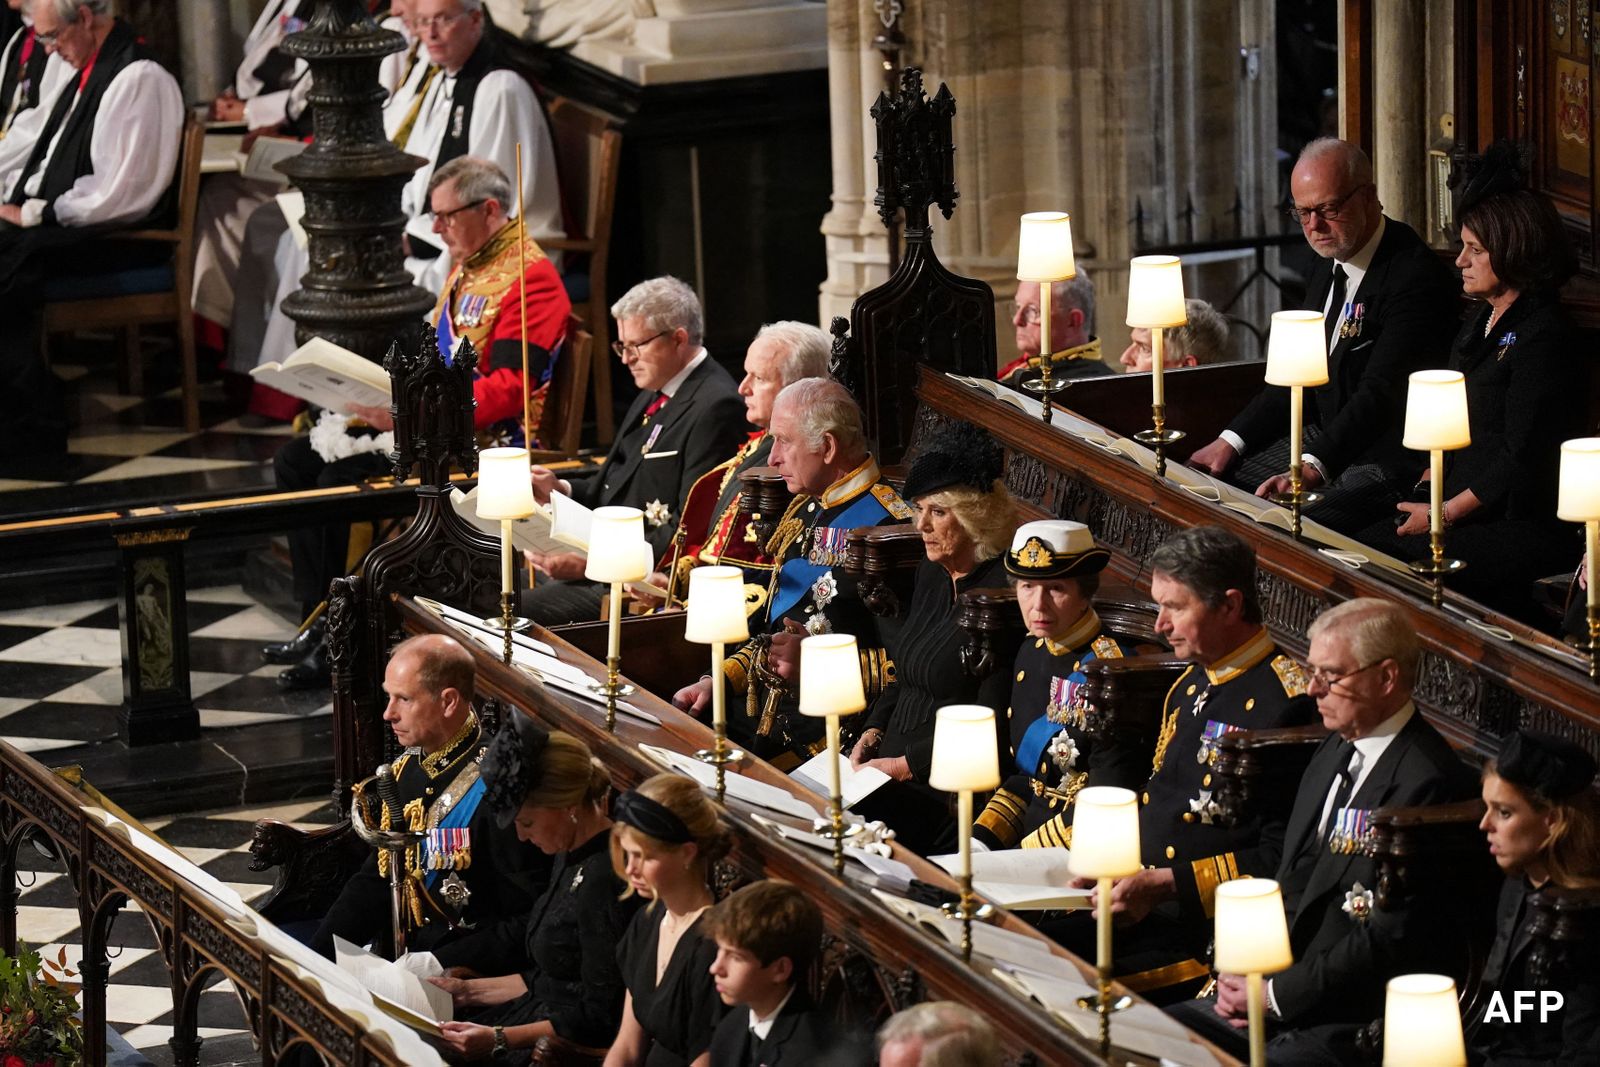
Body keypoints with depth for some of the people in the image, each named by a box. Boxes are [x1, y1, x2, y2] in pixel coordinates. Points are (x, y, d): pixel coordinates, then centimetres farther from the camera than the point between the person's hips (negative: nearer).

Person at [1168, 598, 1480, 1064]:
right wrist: (1247, 975, 1)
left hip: (1355, 1026, -9)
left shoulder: (1427, 782, -17)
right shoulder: (1336, 750, 13)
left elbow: (1390, 941, -19)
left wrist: (1274, 993, -13)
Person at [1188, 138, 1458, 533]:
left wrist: (1313, 467, -36)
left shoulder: (1415, 274, -18)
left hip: (1385, 459, -10)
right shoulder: (1329, 268, 12)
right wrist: (1231, 440, 5)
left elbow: (1380, 394, -26)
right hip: (1322, 440, 10)